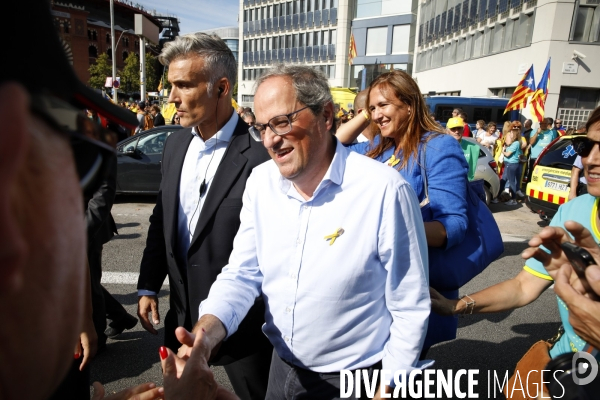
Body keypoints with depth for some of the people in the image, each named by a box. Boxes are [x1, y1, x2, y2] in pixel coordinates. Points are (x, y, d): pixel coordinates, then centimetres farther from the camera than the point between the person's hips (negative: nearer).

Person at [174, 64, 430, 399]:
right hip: (282, 368, 5)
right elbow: (243, 274, -4)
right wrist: (208, 331, -21)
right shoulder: (261, 182, -6)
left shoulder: (385, 190, -23)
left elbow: (409, 307, -15)